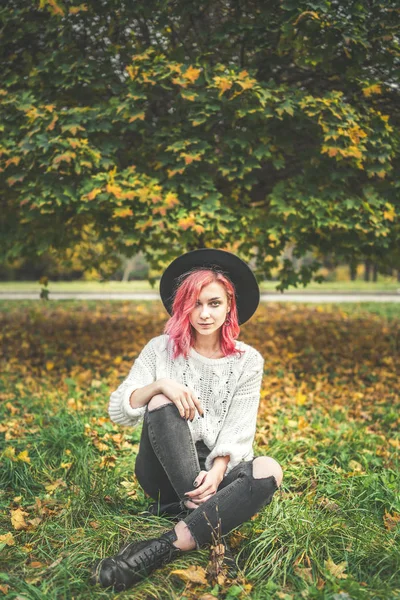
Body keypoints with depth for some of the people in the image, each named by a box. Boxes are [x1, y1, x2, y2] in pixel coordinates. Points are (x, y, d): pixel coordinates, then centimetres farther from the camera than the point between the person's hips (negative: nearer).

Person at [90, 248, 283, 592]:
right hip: (166, 473, 0)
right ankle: (200, 513, -29)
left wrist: (217, 473, -26)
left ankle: (162, 549, -39)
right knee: (161, 402, -28)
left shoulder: (248, 361, 0)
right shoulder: (161, 350, 0)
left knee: (269, 471, -32)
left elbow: (237, 431, -7)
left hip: (216, 472, 1)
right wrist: (159, 385, -26)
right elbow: (118, 412, -7)